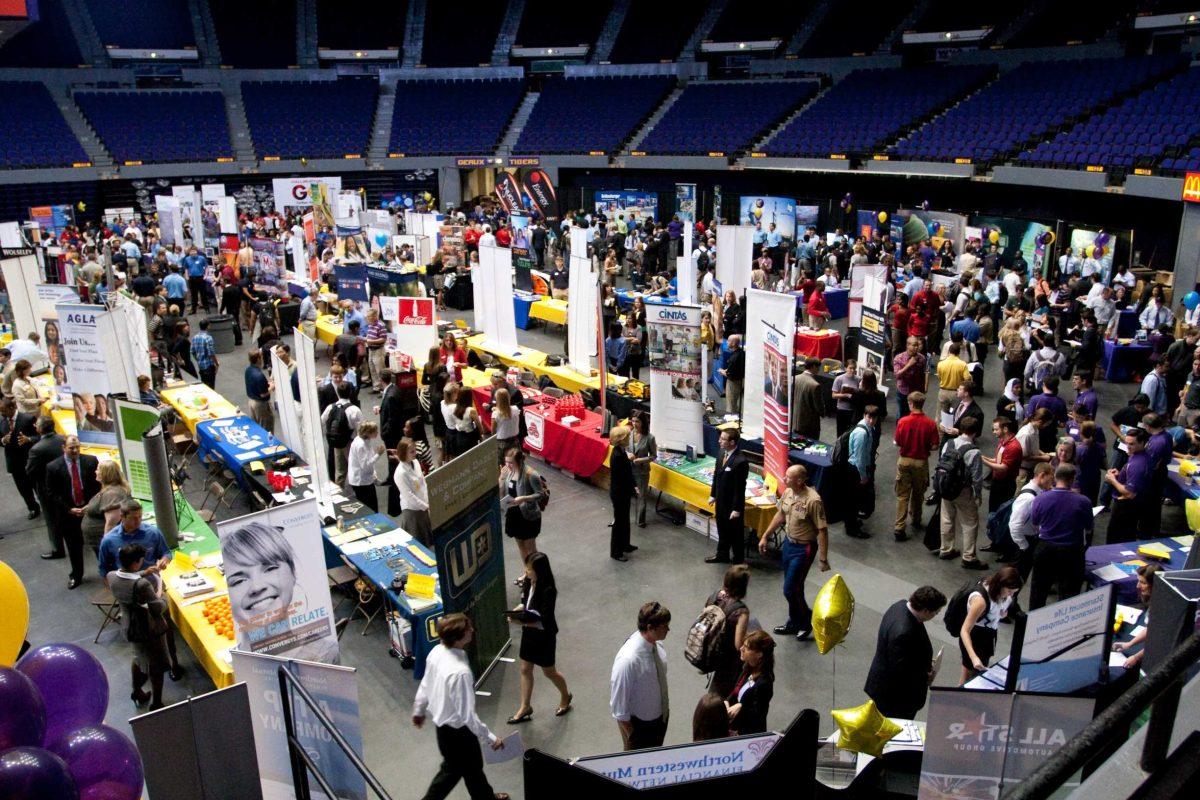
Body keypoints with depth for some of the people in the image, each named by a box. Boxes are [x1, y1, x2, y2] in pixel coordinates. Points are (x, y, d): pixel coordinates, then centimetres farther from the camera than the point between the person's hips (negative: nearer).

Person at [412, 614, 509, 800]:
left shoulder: (436, 652, -13)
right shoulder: (460, 672, -37)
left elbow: (425, 684, 4)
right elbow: (467, 716, -30)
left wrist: (419, 710, 21)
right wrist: (491, 737, -18)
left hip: (441, 720, 9)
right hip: (456, 730, -8)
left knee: (473, 764, 29)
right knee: (451, 771, 19)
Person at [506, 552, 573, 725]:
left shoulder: (548, 590, -29)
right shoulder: (528, 582, -9)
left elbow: (543, 621, -27)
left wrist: (522, 621, -31)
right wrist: (516, 611, -11)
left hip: (544, 636, -7)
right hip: (529, 633, 7)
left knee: (549, 671, 14)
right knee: (525, 669, 15)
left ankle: (565, 696, 41)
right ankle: (525, 708, 30)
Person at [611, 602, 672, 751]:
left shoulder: (657, 643, -14)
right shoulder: (629, 660, -37)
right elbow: (618, 698, -25)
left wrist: (665, 707, 14)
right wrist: (628, 730, -14)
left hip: (661, 715, 6)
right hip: (638, 723, -6)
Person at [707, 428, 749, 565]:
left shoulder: (740, 461, -28)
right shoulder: (722, 453, -2)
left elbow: (740, 487, -23)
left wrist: (737, 509, -19)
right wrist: (713, 494, 14)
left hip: (732, 504, -8)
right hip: (721, 501, 8)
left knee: (736, 533, 11)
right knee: (722, 529, 25)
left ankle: (739, 560, 28)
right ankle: (722, 555, 44)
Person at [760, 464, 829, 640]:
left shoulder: (813, 500, -27)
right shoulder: (788, 493, -4)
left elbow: (822, 531, -22)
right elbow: (780, 515, 13)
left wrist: (823, 559, -19)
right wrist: (765, 536, 17)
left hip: (803, 549, -7)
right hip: (788, 543, 7)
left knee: (790, 590, -2)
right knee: (793, 587, 19)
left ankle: (807, 619, 23)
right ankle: (795, 623, 35)